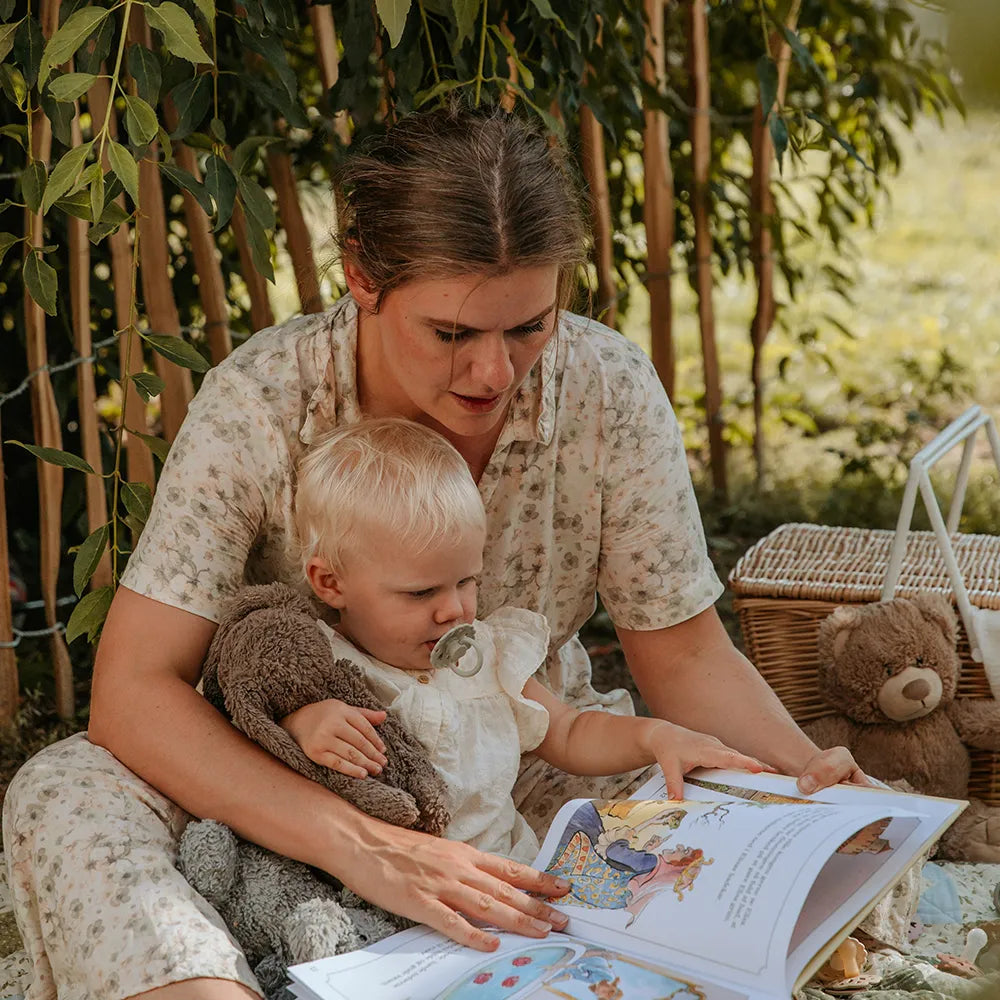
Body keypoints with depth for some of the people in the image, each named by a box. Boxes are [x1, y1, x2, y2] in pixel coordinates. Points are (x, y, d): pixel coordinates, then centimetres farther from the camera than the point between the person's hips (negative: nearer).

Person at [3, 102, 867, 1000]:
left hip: (536, 763, 2)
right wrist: (364, 848, -40)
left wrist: (808, 772, -26)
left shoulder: (610, 392, -16)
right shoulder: (260, 404, -21)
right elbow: (133, 688, -27)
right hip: (296, 784, -1)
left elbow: (683, 653, -5)